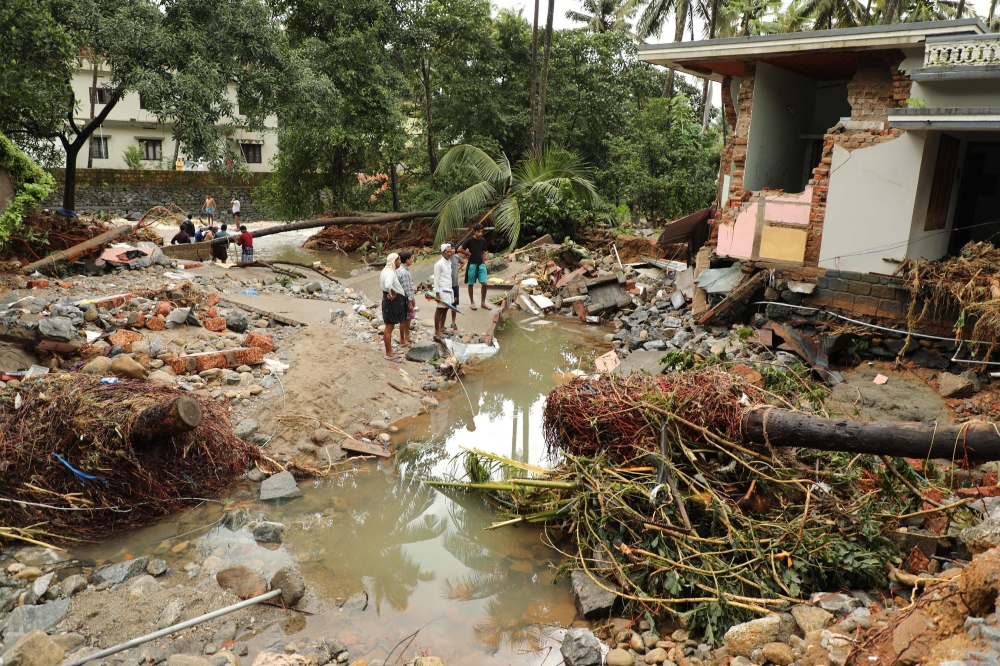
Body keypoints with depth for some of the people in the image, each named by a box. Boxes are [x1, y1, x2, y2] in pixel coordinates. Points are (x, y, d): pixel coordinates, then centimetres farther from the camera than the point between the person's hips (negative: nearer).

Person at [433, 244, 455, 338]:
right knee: (440, 310, -1)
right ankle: (437, 331, 5)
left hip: (449, 290, 8)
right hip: (442, 291, -8)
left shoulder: (449, 262, 11)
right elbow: (436, 280, -15)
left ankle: (442, 328, 24)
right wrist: (437, 294, -17)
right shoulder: (439, 264, -14)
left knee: (445, 309, 14)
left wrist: (451, 291, 14)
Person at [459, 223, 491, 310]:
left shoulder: (483, 240, 4)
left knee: (484, 284, -3)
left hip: (481, 264, 4)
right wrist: (468, 253, -4)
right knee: (470, 284, 6)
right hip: (472, 265, -4)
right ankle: (472, 302, 19)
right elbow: (459, 249, -12)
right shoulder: (469, 240, -10)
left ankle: (483, 303, 10)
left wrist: (483, 263, 7)